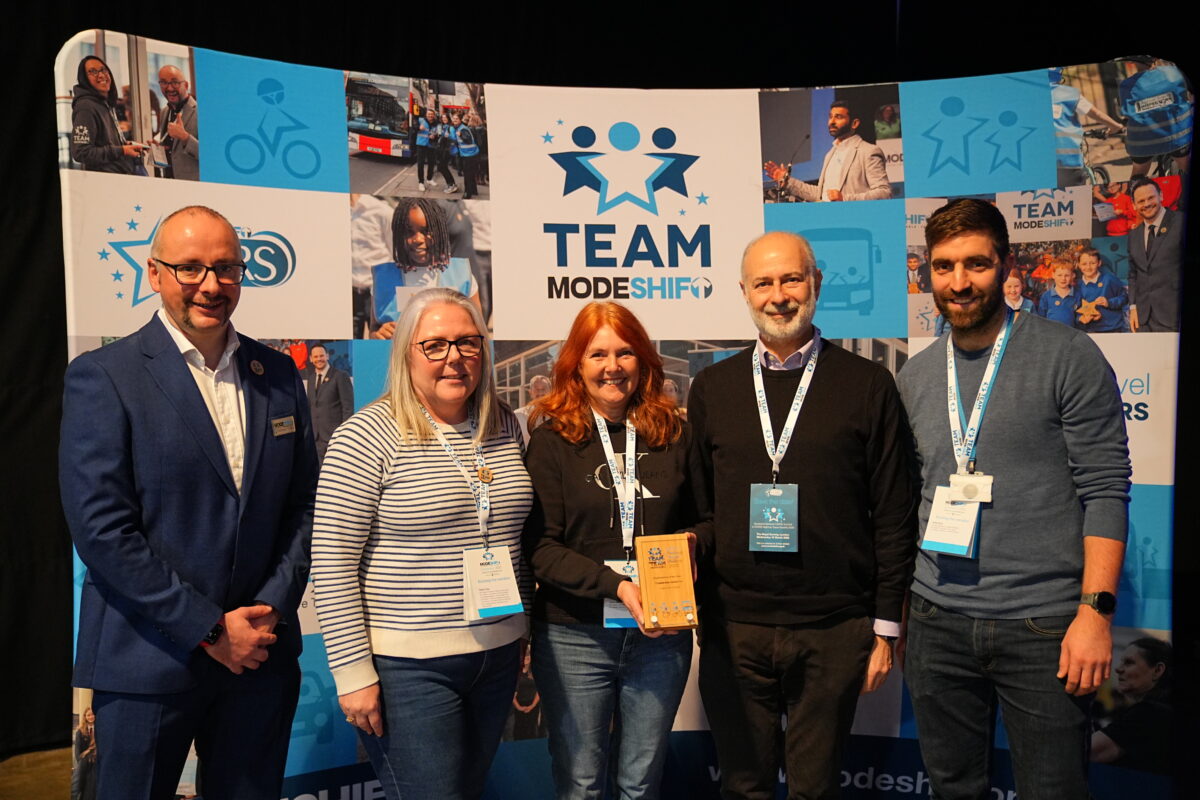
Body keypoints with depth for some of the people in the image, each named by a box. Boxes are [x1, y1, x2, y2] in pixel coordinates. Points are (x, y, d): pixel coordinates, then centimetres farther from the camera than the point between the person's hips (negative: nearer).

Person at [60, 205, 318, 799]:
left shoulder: (279, 375, 6)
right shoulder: (102, 376, -7)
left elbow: (303, 506, 8)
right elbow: (101, 528, -13)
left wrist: (271, 611, -5)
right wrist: (210, 629, -14)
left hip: (260, 655, 4)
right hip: (148, 662, -3)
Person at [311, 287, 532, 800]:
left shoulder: (505, 429, 6)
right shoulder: (370, 436, -12)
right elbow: (332, 562, -12)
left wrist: (522, 627, 13)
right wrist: (353, 672, -13)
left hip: (498, 654, 6)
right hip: (408, 664, -6)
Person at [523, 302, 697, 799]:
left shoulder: (673, 435, 4)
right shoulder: (552, 441, -5)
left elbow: (695, 522, 12)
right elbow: (540, 547, -10)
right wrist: (615, 585, -21)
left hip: (661, 634, 2)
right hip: (575, 636, -2)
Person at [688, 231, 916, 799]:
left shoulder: (867, 385, 0)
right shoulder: (712, 388, 6)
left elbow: (894, 517, 1)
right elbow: (697, 507, 11)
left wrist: (885, 628, -1)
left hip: (835, 632, -1)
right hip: (734, 628, 2)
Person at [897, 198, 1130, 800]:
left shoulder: (1067, 357, -5)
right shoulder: (915, 377, 9)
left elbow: (1105, 491, -8)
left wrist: (1096, 610, -15)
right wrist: (895, 611, 10)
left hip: (1043, 629, -4)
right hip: (938, 623, 4)